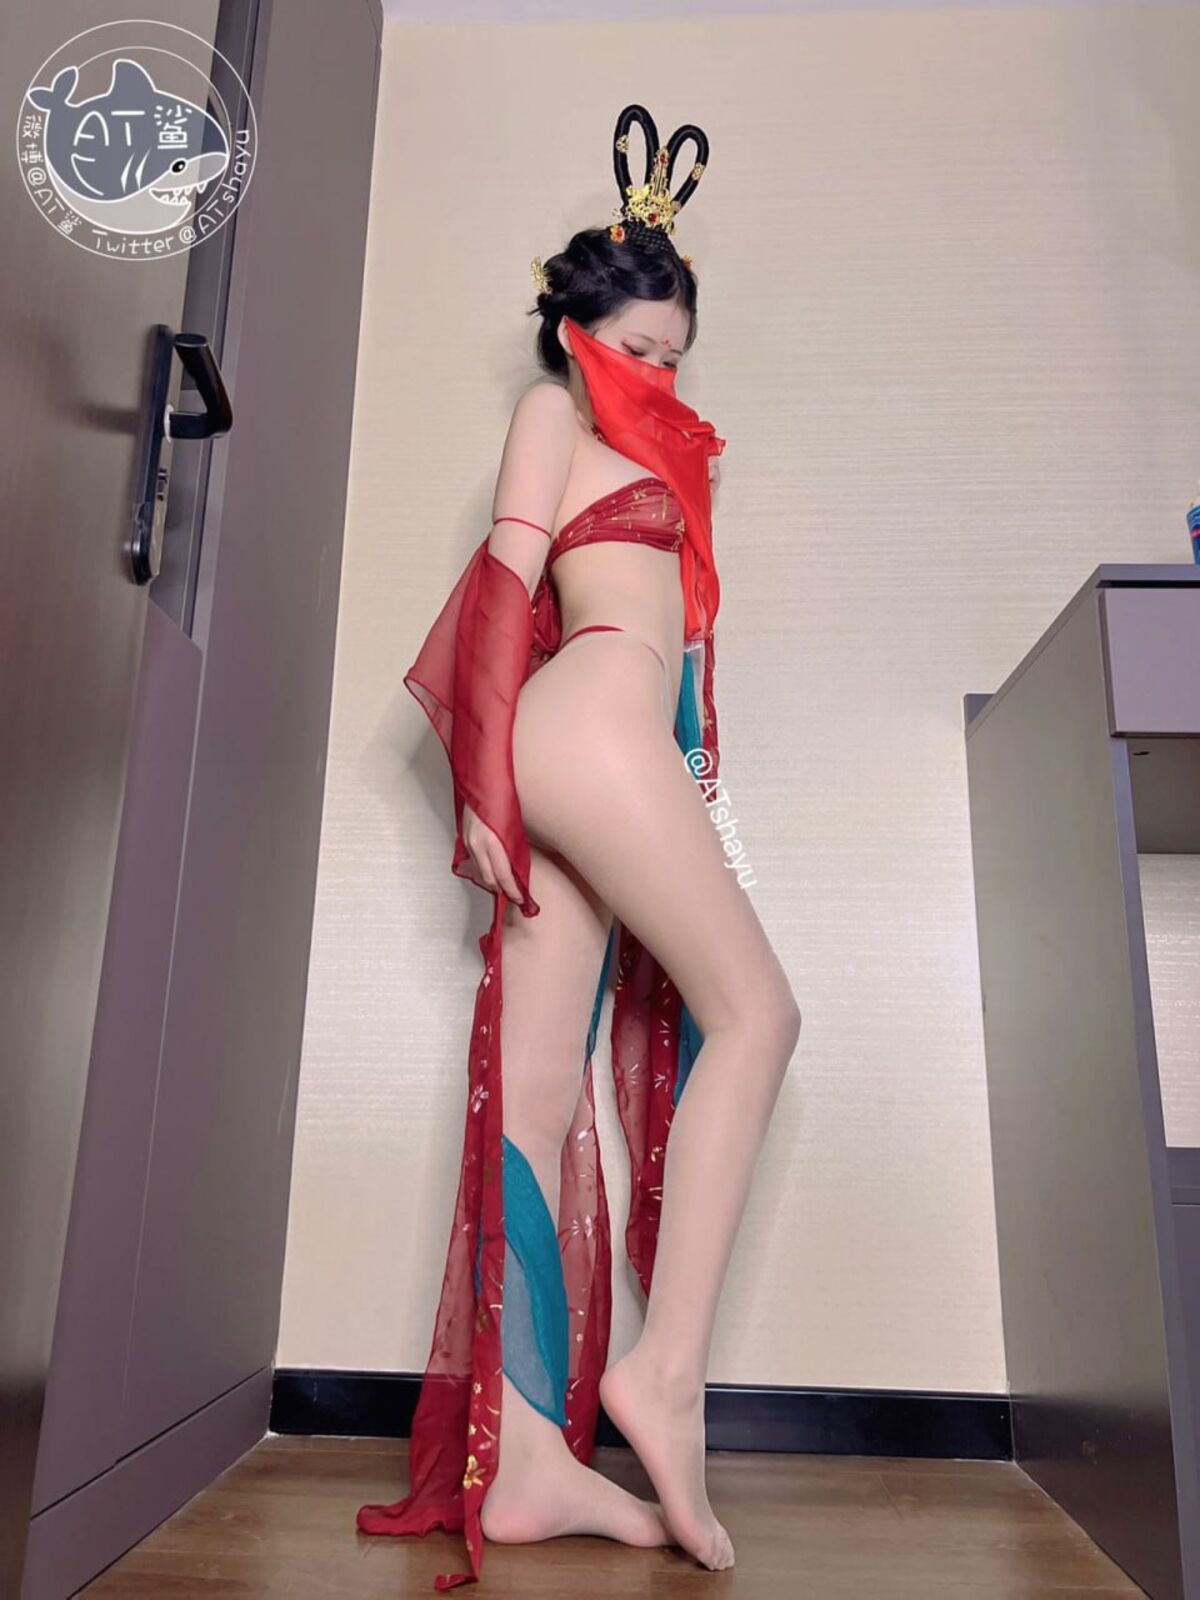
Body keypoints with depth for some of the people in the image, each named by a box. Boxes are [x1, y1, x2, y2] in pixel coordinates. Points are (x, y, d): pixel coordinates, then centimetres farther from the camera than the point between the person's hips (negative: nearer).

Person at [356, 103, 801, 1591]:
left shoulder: (645, 451, 33)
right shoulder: (555, 409, 11)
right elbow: (505, 585, -3)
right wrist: (484, 781, -12)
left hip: (614, 744, 7)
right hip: (594, 723, -7)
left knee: (538, 1089, -3)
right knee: (755, 1011, -9)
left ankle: (524, 1458, 0)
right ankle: (666, 1369, -8)